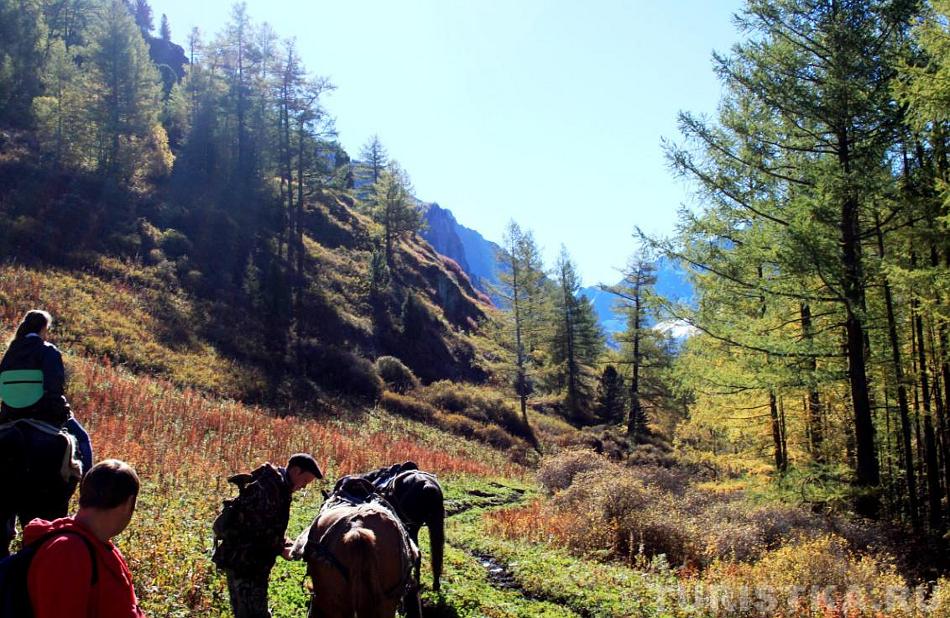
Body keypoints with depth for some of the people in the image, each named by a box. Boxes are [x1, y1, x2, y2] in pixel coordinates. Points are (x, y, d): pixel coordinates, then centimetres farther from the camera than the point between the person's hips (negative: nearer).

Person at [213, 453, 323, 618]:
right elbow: (260, 530, -23)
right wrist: (281, 550, -12)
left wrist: (286, 543, 7)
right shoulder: (268, 487, -20)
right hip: (244, 561, -11)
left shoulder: (279, 486, 13)